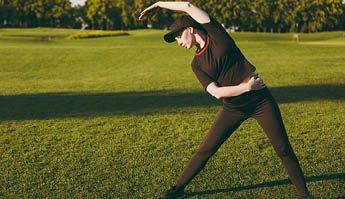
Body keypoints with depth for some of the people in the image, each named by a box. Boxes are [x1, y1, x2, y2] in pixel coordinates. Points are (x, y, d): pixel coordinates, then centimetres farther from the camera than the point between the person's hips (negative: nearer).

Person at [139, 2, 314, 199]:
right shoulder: (197, 63, 4)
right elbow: (216, 92, -9)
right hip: (233, 108, 3)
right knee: (205, 150, 1)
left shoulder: (216, 33, -3)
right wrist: (246, 87, -21)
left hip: (261, 101, -2)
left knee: (283, 150, -1)